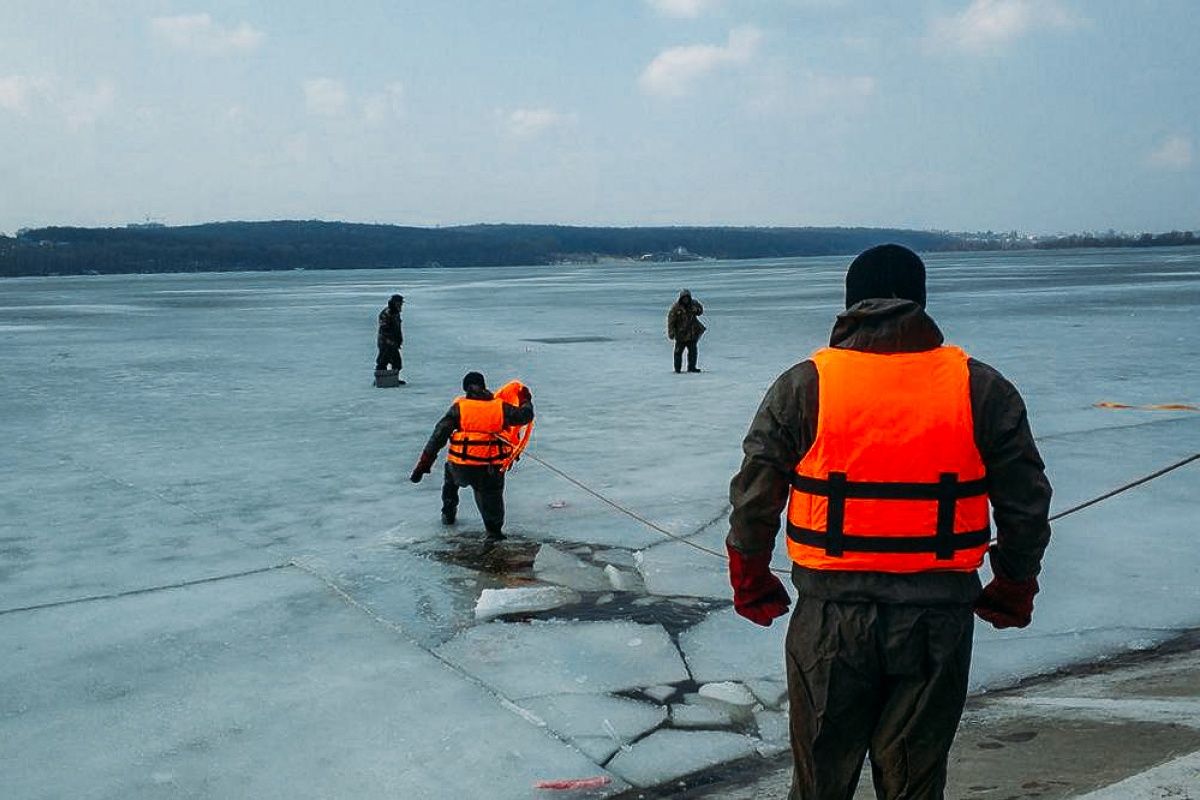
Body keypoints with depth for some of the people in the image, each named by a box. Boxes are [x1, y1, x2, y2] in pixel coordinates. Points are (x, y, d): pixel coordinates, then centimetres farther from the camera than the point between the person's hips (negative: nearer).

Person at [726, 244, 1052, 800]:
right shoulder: (982, 389, -1)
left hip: (829, 615, 0)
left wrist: (752, 588, 12)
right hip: (938, 622, 1)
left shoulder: (802, 386, -3)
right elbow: (1026, 506, 2)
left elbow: (753, 500, -2)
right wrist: (1012, 595, 16)